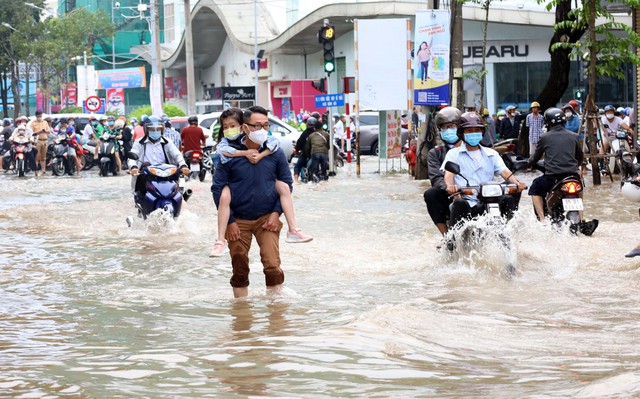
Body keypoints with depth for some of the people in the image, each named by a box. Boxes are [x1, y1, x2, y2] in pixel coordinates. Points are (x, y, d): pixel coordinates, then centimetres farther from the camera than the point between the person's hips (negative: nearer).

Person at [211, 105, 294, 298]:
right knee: (240, 269, 9)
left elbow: (287, 184, 8)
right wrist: (230, 221, -7)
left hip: (267, 219, 0)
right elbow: (218, 188, -2)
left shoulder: (275, 152, -1)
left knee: (273, 266, -12)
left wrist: (276, 213, -3)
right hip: (238, 221, 0)